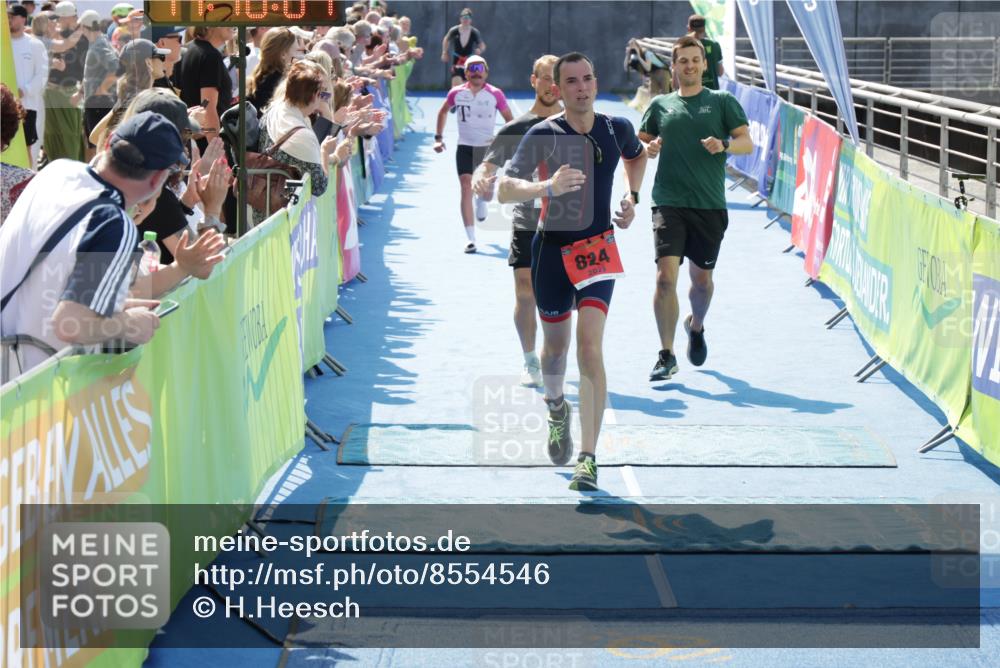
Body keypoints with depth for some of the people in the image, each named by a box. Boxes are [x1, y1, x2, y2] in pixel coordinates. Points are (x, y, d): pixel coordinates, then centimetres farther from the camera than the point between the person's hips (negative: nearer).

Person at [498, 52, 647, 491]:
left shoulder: (617, 129, -2)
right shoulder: (542, 135, -10)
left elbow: (637, 156, 23)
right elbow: (504, 190, -18)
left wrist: (632, 197, 7)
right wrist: (547, 187, -35)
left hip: (597, 249, 0)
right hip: (552, 248, 0)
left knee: (590, 347, -14)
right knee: (555, 344, 15)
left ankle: (589, 459, -15)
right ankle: (555, 406, 50)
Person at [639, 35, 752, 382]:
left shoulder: (722, 102, 7)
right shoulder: (660, 105, 11)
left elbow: (747, 142, 2)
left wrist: (723, 145, -19)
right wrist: (648, 148, -5)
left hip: (710, 205, 0)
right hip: (669, 203, 0)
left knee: (702, 279, 11)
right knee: (665, 277, -14)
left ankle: (696, 327, 43)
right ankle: (666, 355, -7)